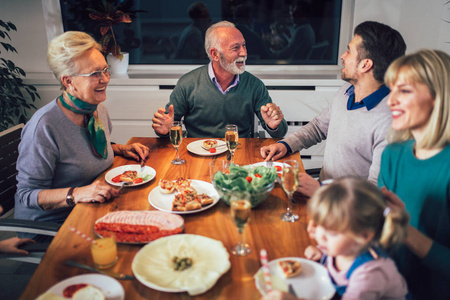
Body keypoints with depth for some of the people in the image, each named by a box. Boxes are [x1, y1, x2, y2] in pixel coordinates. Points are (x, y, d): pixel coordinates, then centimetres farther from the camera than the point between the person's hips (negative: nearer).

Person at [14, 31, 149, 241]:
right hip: (49, 228, -8)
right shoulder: (44, 125, -24)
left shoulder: (98, 110, 2)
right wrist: (75, 194, -33)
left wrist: (120, 149, 3)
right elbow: (27, 194, -20)